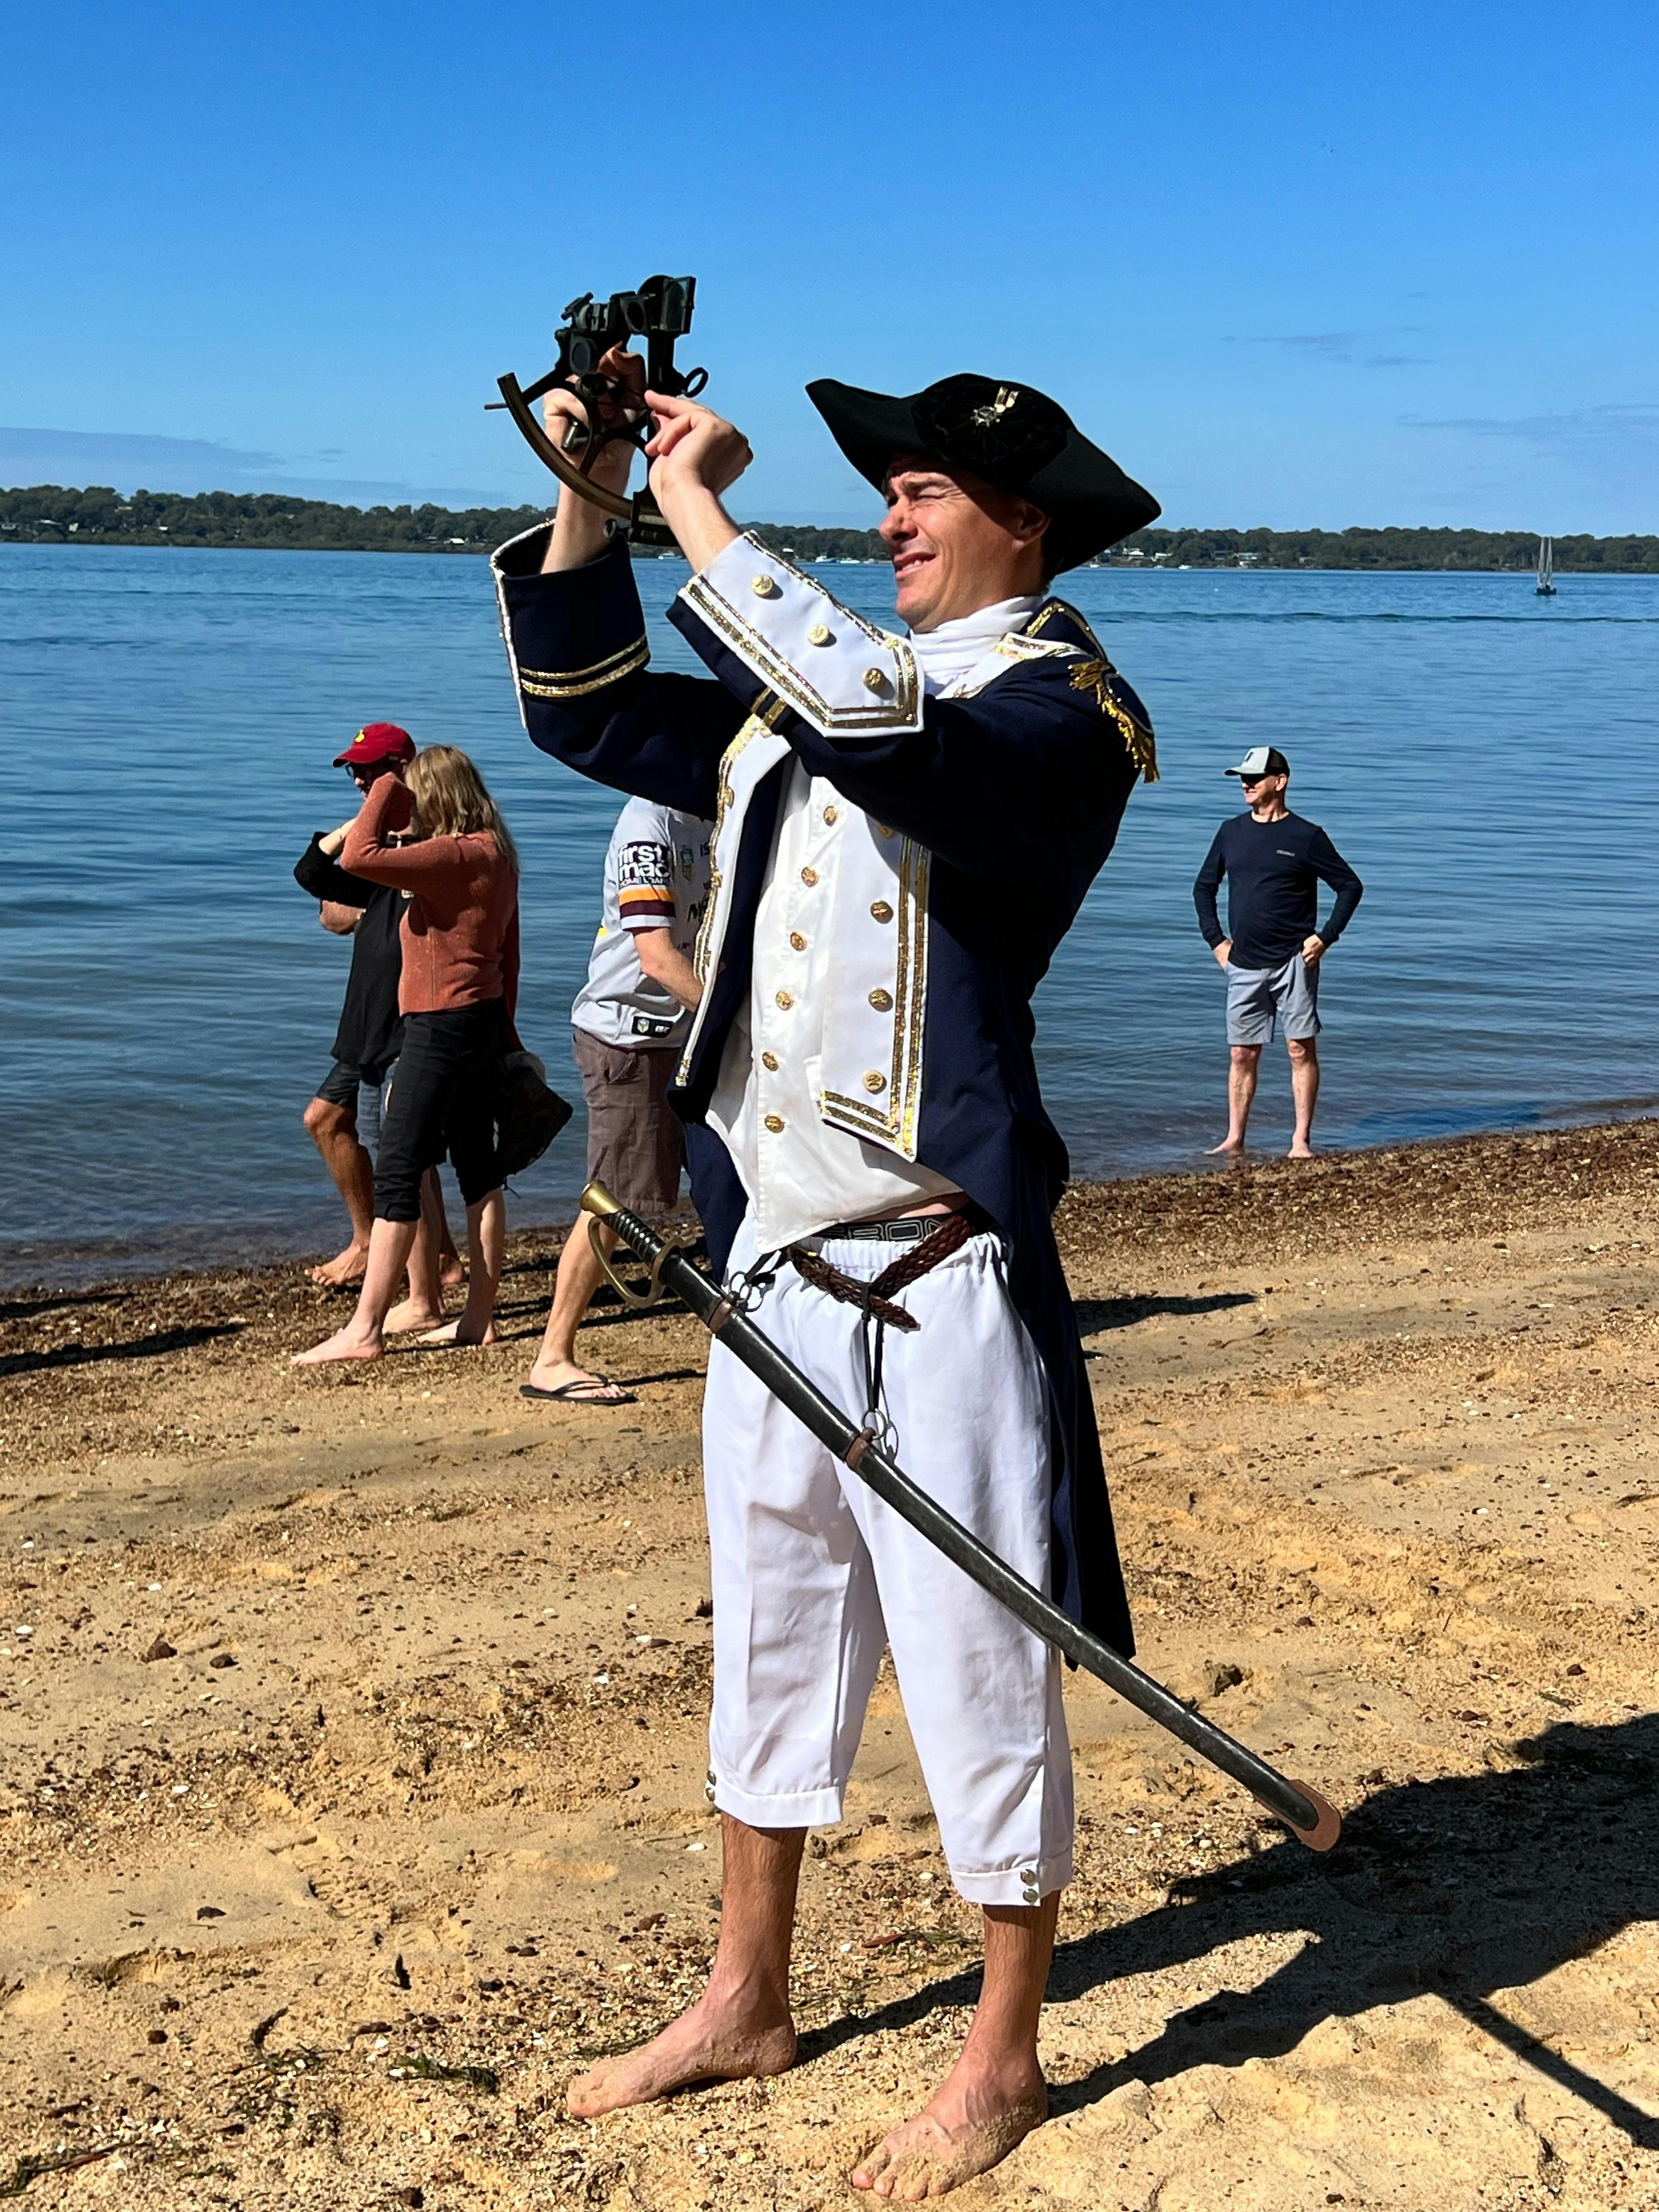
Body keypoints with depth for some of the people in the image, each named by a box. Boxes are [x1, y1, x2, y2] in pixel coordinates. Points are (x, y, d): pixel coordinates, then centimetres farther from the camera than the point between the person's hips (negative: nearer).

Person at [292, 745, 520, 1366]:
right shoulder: (493, 855, 11)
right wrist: (503, 1027, 23)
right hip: (481, 1021, 10)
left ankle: (364, 1330, -6)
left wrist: (383, 794, -11)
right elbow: (508, 950, 17)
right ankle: (480, 1317, 17)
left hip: (443, 1027, -10)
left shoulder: (458, 855, -19)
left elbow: (358, 858, -27)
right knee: (477, 1167, 12)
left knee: (396, 1174, -8)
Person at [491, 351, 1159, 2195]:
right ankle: (747, 2000, 34)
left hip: (940, 1275, -7)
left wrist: (703, 511, -20)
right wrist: (588, 509, 5)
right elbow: (595, 718, 19)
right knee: (769, 1632, 18)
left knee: (972, 1660, 2)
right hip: (770, 1249, 8)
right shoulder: (808, 686, 14)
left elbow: (893, 732, -28)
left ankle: (1002, 2060, 20)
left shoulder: (1063, 704, -8)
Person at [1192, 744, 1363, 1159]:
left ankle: (1301, 1140, 1)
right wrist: (1216, 940, 9)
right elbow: (1204, 888, 20)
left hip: (1294, 961, -4)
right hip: (1244, 964, 4)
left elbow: (1350, 887, 0)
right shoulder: (1231, 832, 9)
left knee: (1301, 1048, -3)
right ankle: (1234, 1139, 13)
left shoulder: (1306, 837, -4)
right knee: (1242, 1054, 6)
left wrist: (1325, 938, -8)